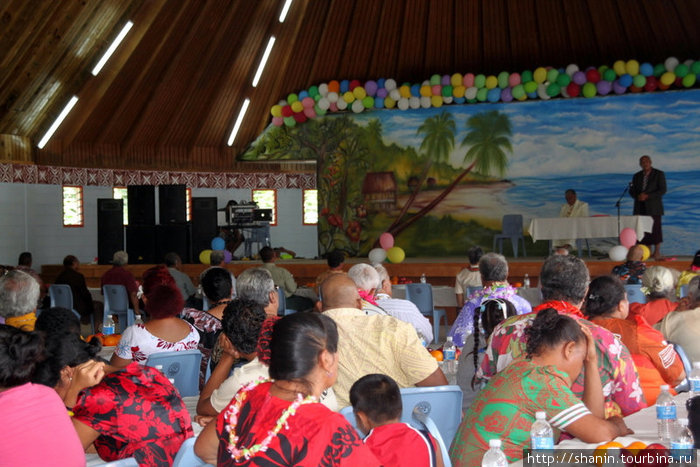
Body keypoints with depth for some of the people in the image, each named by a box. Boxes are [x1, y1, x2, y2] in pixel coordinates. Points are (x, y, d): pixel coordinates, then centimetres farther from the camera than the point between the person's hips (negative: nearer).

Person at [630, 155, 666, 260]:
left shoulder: (659, 174, 0)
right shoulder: (637, 176, 13)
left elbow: (662, 190, -7)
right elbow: (632, 191, 13)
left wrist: (647, 196, -16)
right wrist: (638, 196, -10)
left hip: (654, 207, -3)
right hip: (640, 207, 3)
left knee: (655, 228, -6)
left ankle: (657, 252, 1)